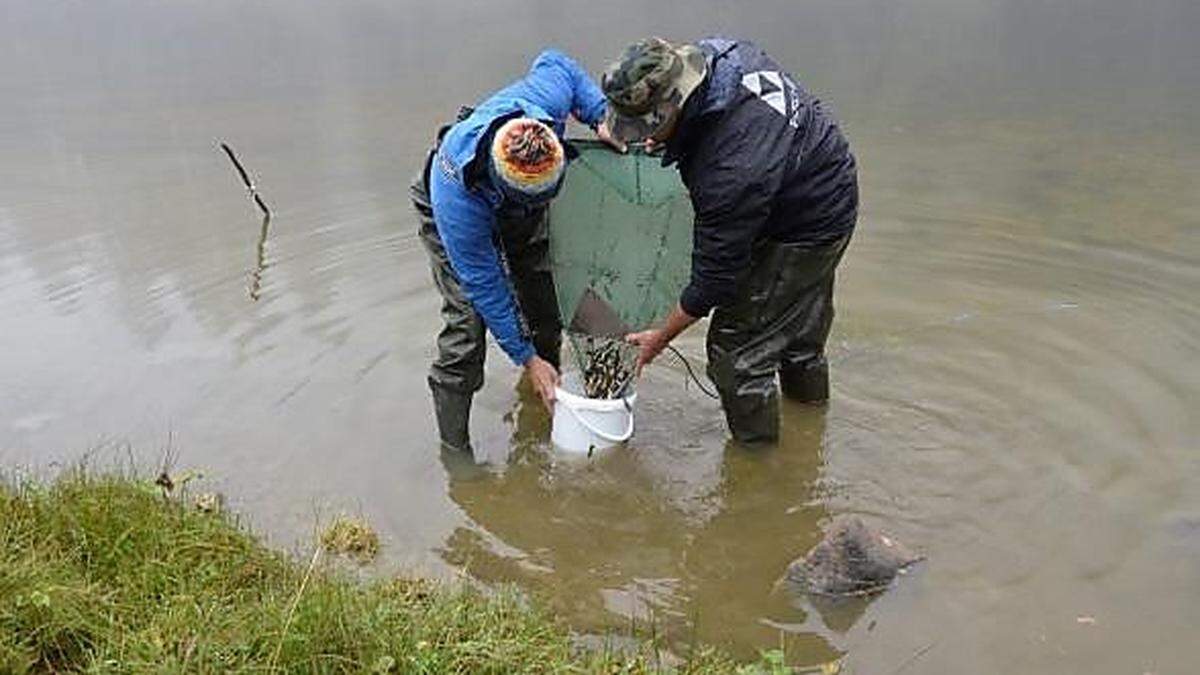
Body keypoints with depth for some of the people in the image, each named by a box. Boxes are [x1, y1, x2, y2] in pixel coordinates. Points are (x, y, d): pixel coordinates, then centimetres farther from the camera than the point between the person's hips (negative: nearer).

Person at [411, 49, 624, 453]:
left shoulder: (543, 101, -38)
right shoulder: (455, 200, -45)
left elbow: (555, 63, -10)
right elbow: (485, 285, -33)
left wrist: (600, 117, -23)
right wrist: (527, 359, -26)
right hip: (456, 217, -5)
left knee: (544, 299, 6)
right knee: (467, 318, -17)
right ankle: (454, 451, -3)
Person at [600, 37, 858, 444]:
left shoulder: (730, 171, -41)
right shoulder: (710, 55, -17)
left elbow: (716, 276, -30)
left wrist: (662, 337, -17)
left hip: (806, 227, -9)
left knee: (737, 345, -2)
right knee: (800, 320, 30)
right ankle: (808, 395, 56)